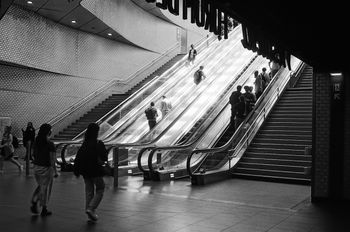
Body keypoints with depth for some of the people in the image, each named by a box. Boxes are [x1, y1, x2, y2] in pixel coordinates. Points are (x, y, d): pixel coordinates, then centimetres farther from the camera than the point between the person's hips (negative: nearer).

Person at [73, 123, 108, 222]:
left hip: (85, 172, 5)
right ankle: (91, 208, -7)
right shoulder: (99, 144, -15)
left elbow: (78, 158, 2)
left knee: (89, 191, 14)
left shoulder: (84, 144, 1)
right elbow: (104, 158, -12)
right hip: (96, 171, -5)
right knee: (99, 190, 8)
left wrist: (76, 171, 8)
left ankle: (90, 212, 18)